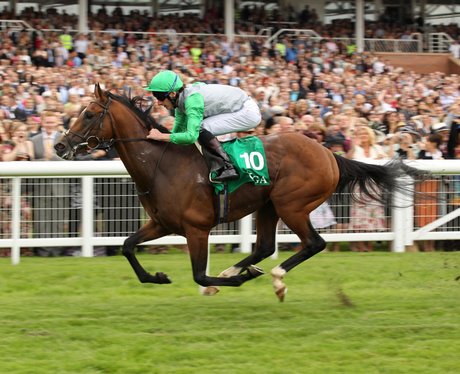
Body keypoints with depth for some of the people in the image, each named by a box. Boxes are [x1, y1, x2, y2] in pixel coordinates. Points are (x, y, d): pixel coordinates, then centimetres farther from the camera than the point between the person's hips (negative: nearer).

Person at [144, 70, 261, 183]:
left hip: (249, 112, -10)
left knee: (200, 129, -21)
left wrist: (162, 137, -29)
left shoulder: (192, 99, -27)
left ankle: (226, 169, -20)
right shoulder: (180, 100, 2)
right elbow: (178, 130, 12)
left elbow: (191, 136, -34)